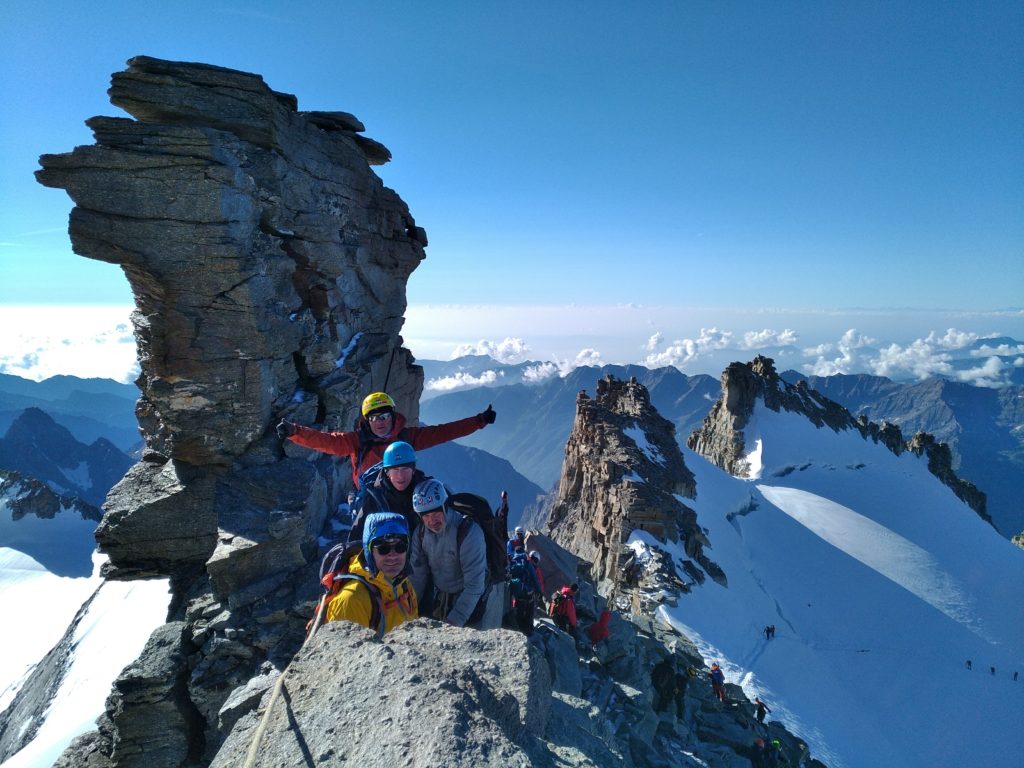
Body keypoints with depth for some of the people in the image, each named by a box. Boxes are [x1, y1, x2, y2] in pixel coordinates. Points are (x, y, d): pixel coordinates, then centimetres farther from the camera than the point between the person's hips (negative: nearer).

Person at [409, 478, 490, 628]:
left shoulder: (468, 531, -29)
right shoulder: (421, 532, -9)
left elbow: (474, 585, -28)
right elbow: (418, 575, 0)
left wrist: (454, 622, -27)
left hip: (469, 602, -5)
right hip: (439, 599, 5)